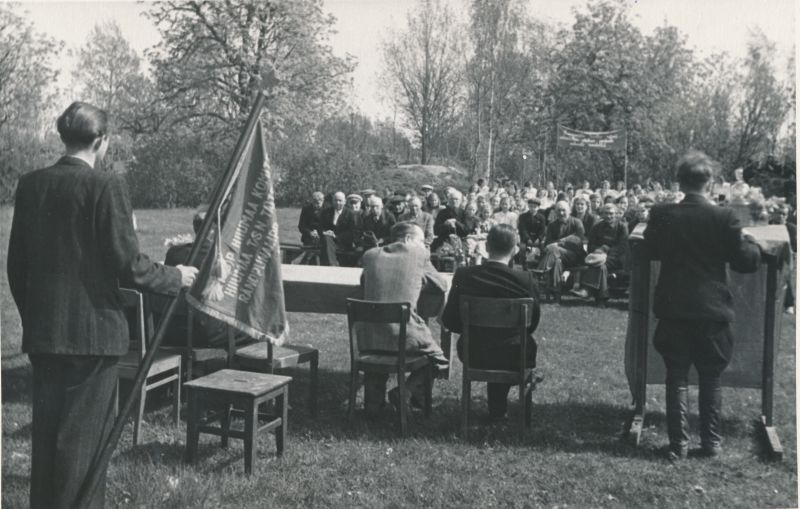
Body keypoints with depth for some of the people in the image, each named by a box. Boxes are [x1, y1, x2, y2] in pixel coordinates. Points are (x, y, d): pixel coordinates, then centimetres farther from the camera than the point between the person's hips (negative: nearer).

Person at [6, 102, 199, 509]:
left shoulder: (30, 184, 5)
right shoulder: (105, 186, -14)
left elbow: (15, 262, 10)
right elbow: (128, 265, -16)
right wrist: (176, 277, 1)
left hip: (42, 331, 6)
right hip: (92, 331, -6)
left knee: (46, 431, 17)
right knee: (85, 435, 5)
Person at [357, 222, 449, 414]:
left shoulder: (371, 255, 9)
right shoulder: (419, 254, 1)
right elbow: (442, 285, 12)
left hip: (367, 337, 4)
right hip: (404, 336, -3)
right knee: (435, 355, 24)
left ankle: (373, 401, 34)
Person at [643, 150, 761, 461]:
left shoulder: (661, 214, -5)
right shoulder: (723, 217, -11)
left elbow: (651, 251, 12)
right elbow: (747, 262, -4)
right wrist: (750, 241, 15)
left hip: (673, 310, 1)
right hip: (712, 310, -1)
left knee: (677, 378, 9)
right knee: (711, 379, 13)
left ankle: (678, 444, 11)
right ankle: (711, 442, 20)